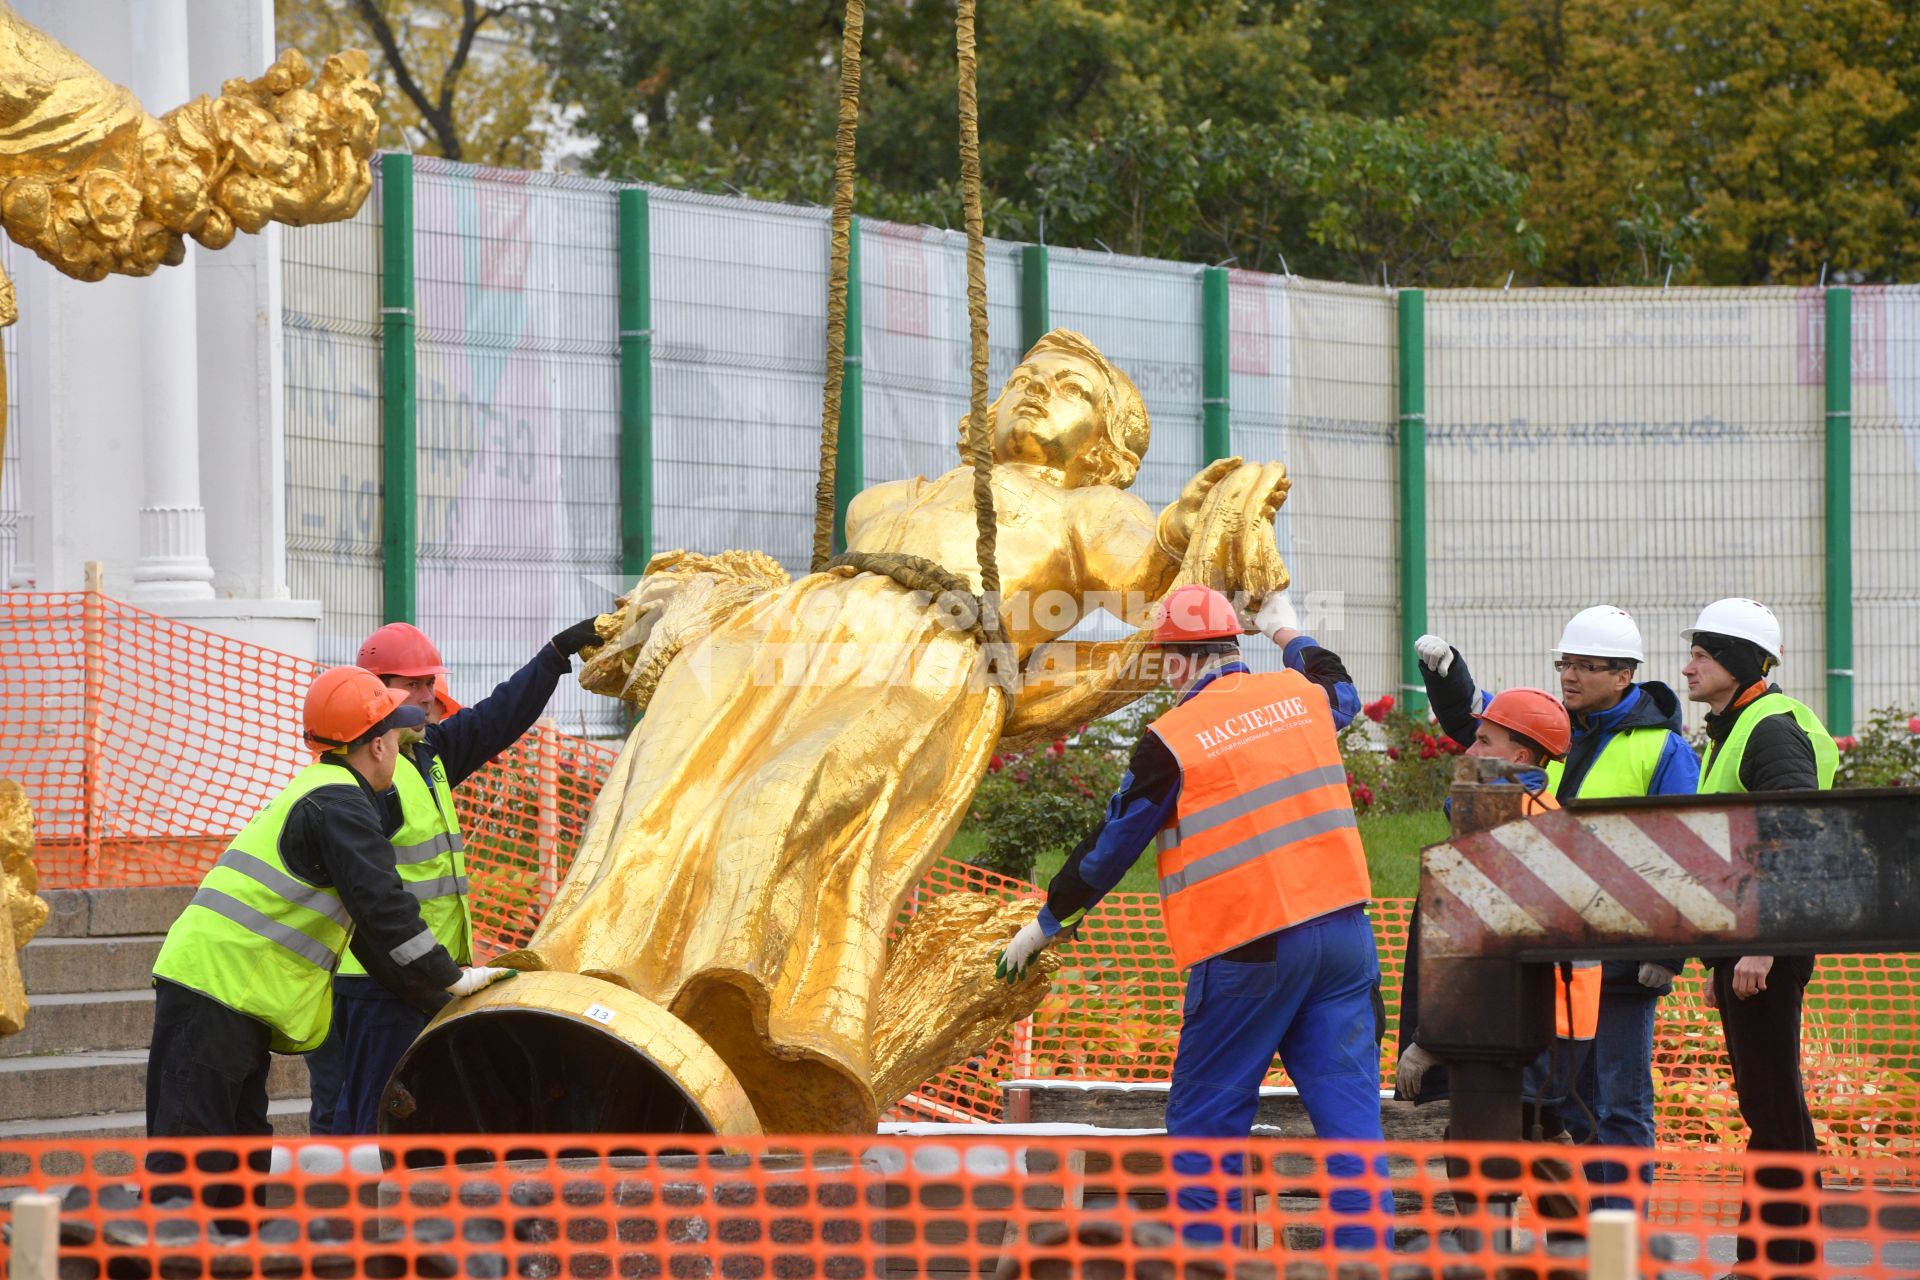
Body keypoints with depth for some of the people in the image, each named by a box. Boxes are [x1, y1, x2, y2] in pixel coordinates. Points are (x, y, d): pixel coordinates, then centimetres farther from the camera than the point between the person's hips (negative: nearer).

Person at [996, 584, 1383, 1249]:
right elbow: (1342, 691, 36)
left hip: (1250, 952, -5)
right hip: (1343, 932, 5)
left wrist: (1044, 925, 18)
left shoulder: (1171, 741, -6)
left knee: (1205, 1119, 6)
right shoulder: (1300, 695, 9)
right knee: (1349, 1110, 3)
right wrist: (1289, 634, 55)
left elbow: (1111, 847, 4)